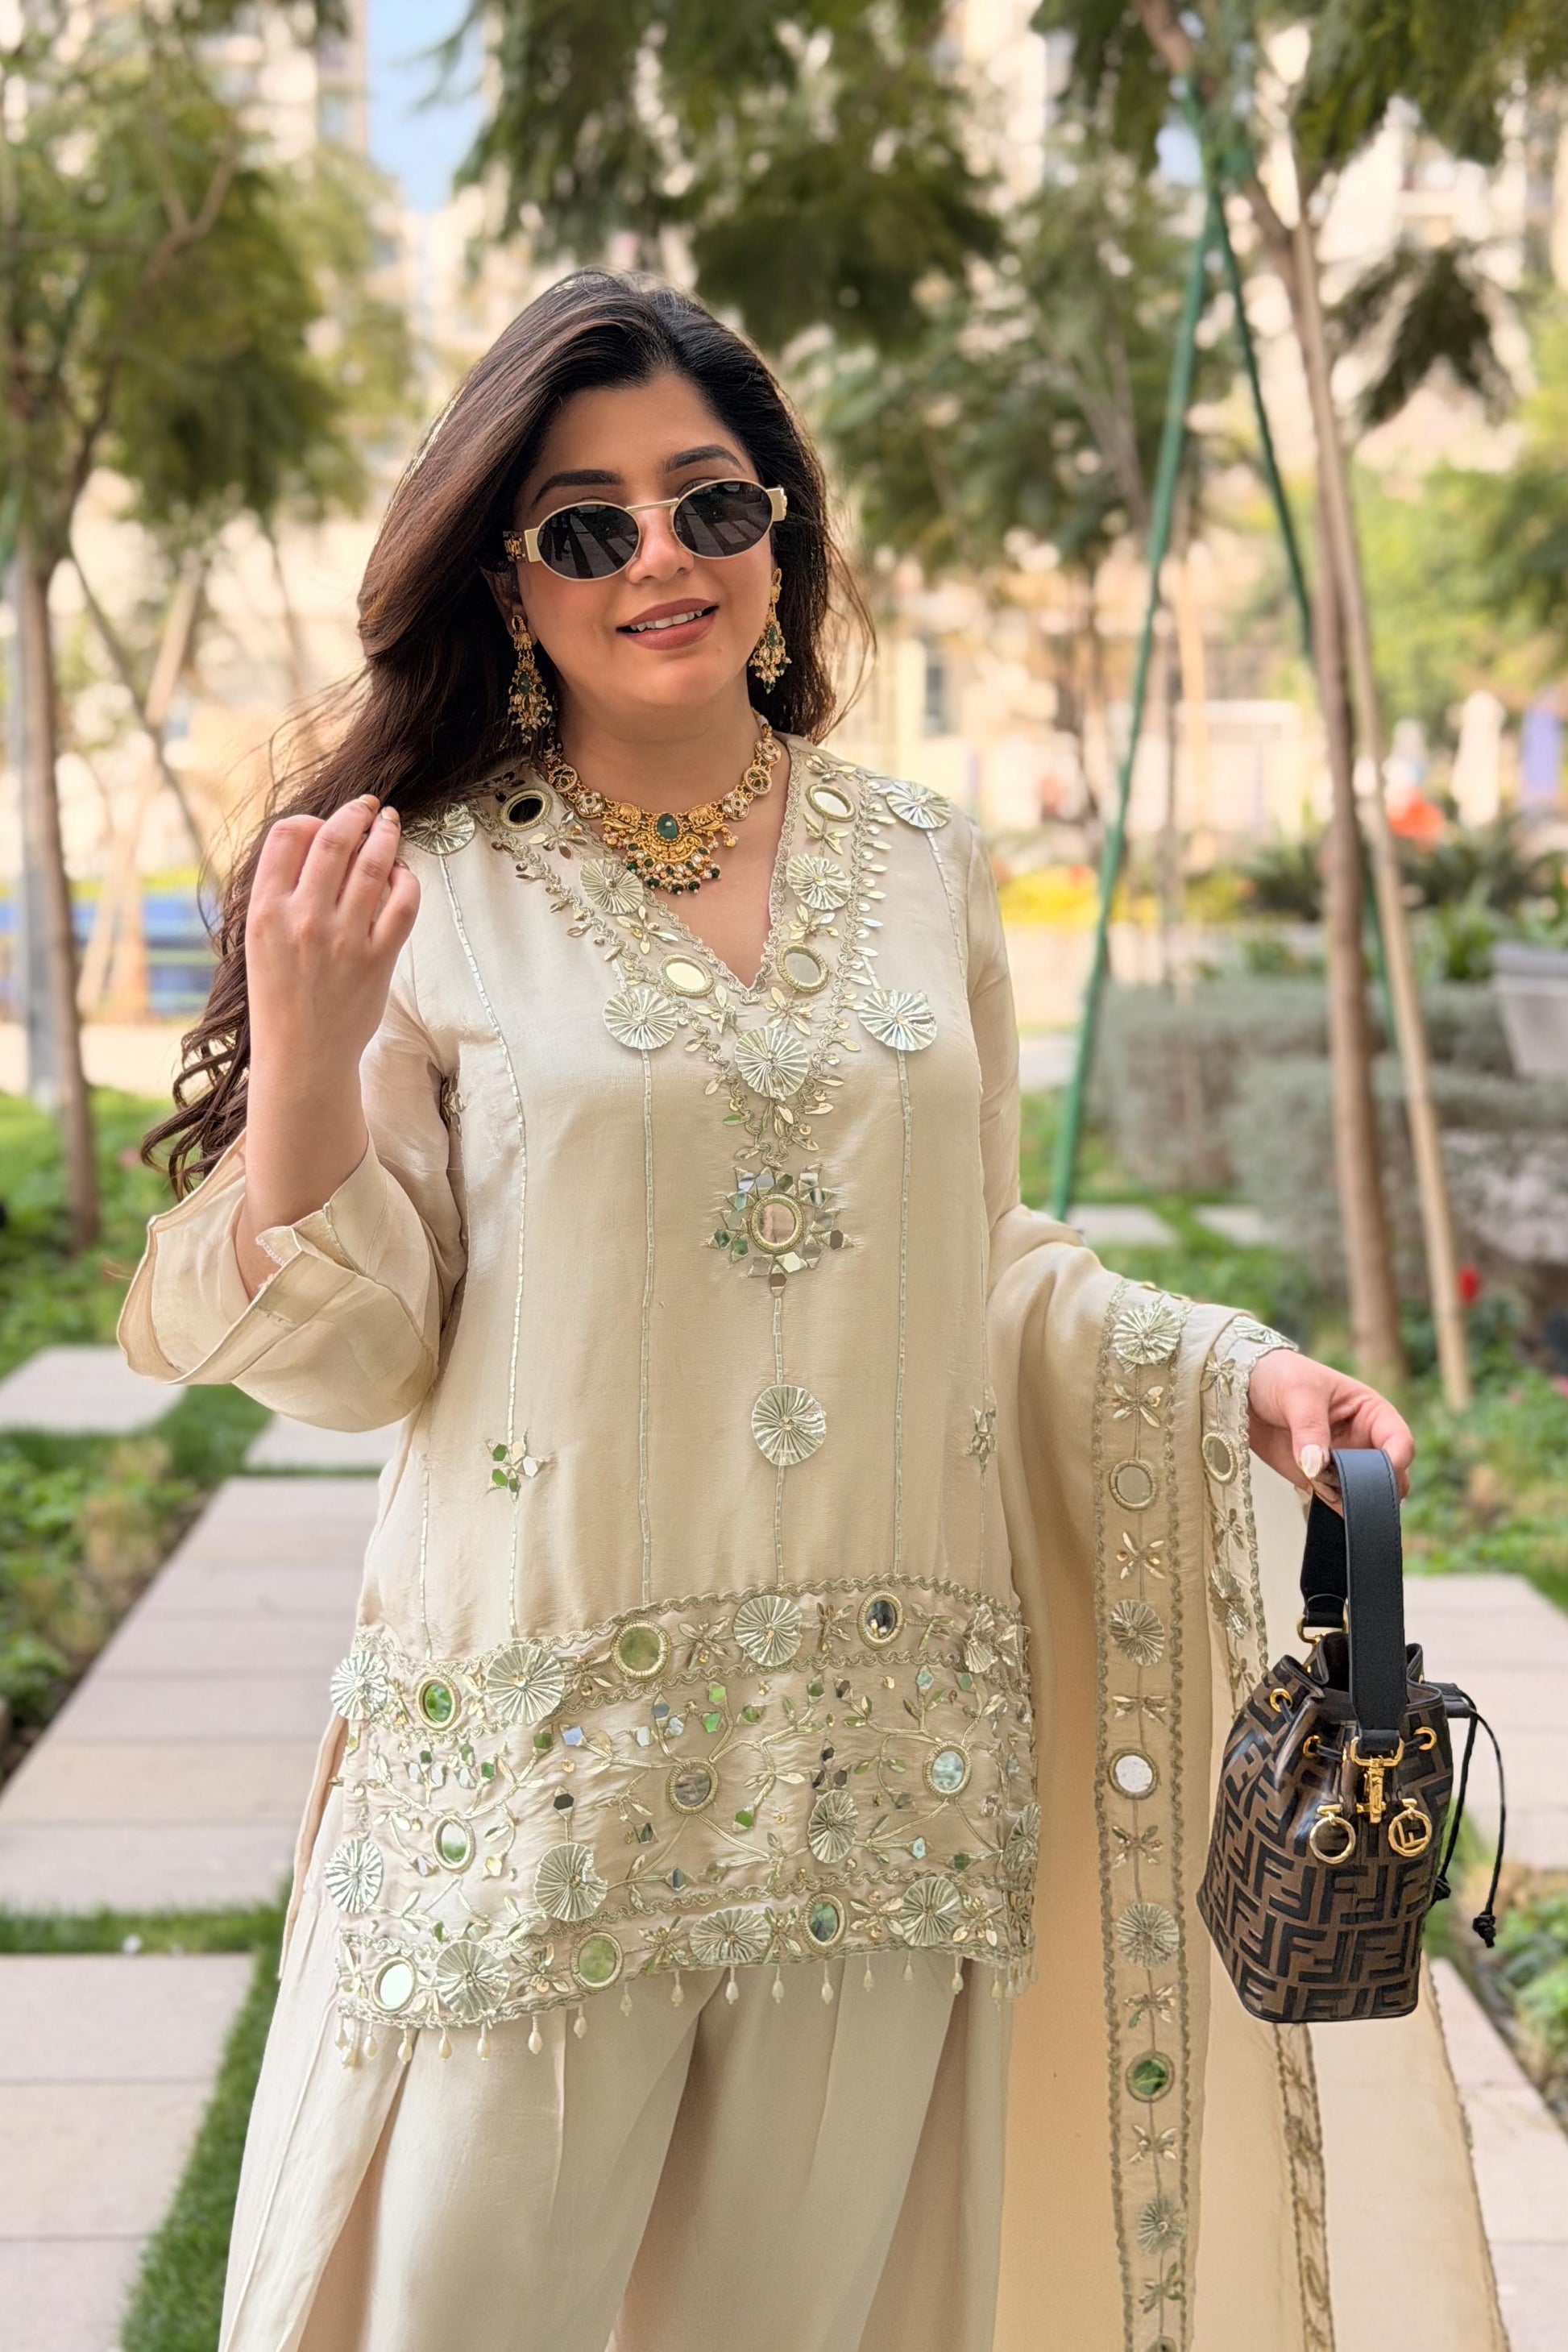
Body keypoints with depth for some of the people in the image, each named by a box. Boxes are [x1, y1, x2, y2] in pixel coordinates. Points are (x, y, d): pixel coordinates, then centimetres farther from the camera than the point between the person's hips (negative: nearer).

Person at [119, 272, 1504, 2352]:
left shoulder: (920, 866, 7)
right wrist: (302, 1064, -18)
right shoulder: (431, 881, -3)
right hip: (543, 1750, -3)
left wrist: (1229, 1372, 0)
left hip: (889, 1761, 3)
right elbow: (348, 1353, -3)